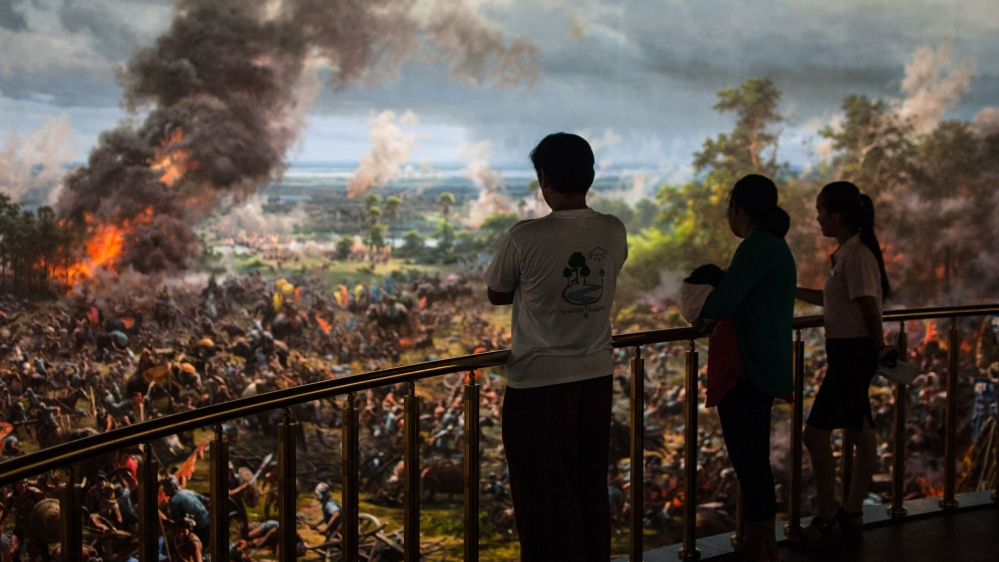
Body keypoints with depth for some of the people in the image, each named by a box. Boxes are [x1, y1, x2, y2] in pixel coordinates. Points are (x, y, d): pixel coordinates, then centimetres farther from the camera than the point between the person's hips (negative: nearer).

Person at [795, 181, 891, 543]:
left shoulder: (856, 255, -19)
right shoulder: (849, 252, 10)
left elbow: (869, 306, -20)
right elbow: (834, 299, 21)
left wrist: (878, 347, -9)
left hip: (853, 353, -10)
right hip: (849, 353, 10)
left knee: (815, 433, -7)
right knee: (860, 432, 16)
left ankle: (827, 520, 1)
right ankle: (852, 514, 25)